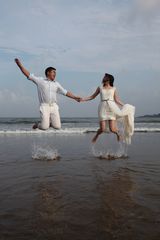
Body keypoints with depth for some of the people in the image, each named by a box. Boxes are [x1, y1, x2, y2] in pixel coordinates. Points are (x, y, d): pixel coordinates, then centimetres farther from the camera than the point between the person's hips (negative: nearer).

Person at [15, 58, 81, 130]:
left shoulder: (56, 84, 18)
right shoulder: (40, 80, 7)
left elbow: (65, 92, 20)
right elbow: (28, 74, 3)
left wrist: (74, 97, 15)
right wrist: (20, 65, -5)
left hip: (54, 106, 4)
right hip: (44, 106, -4)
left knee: (57, 127, -6)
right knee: (44, 127, -14)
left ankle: (49, 122, 27)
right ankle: (37, 125, 21)